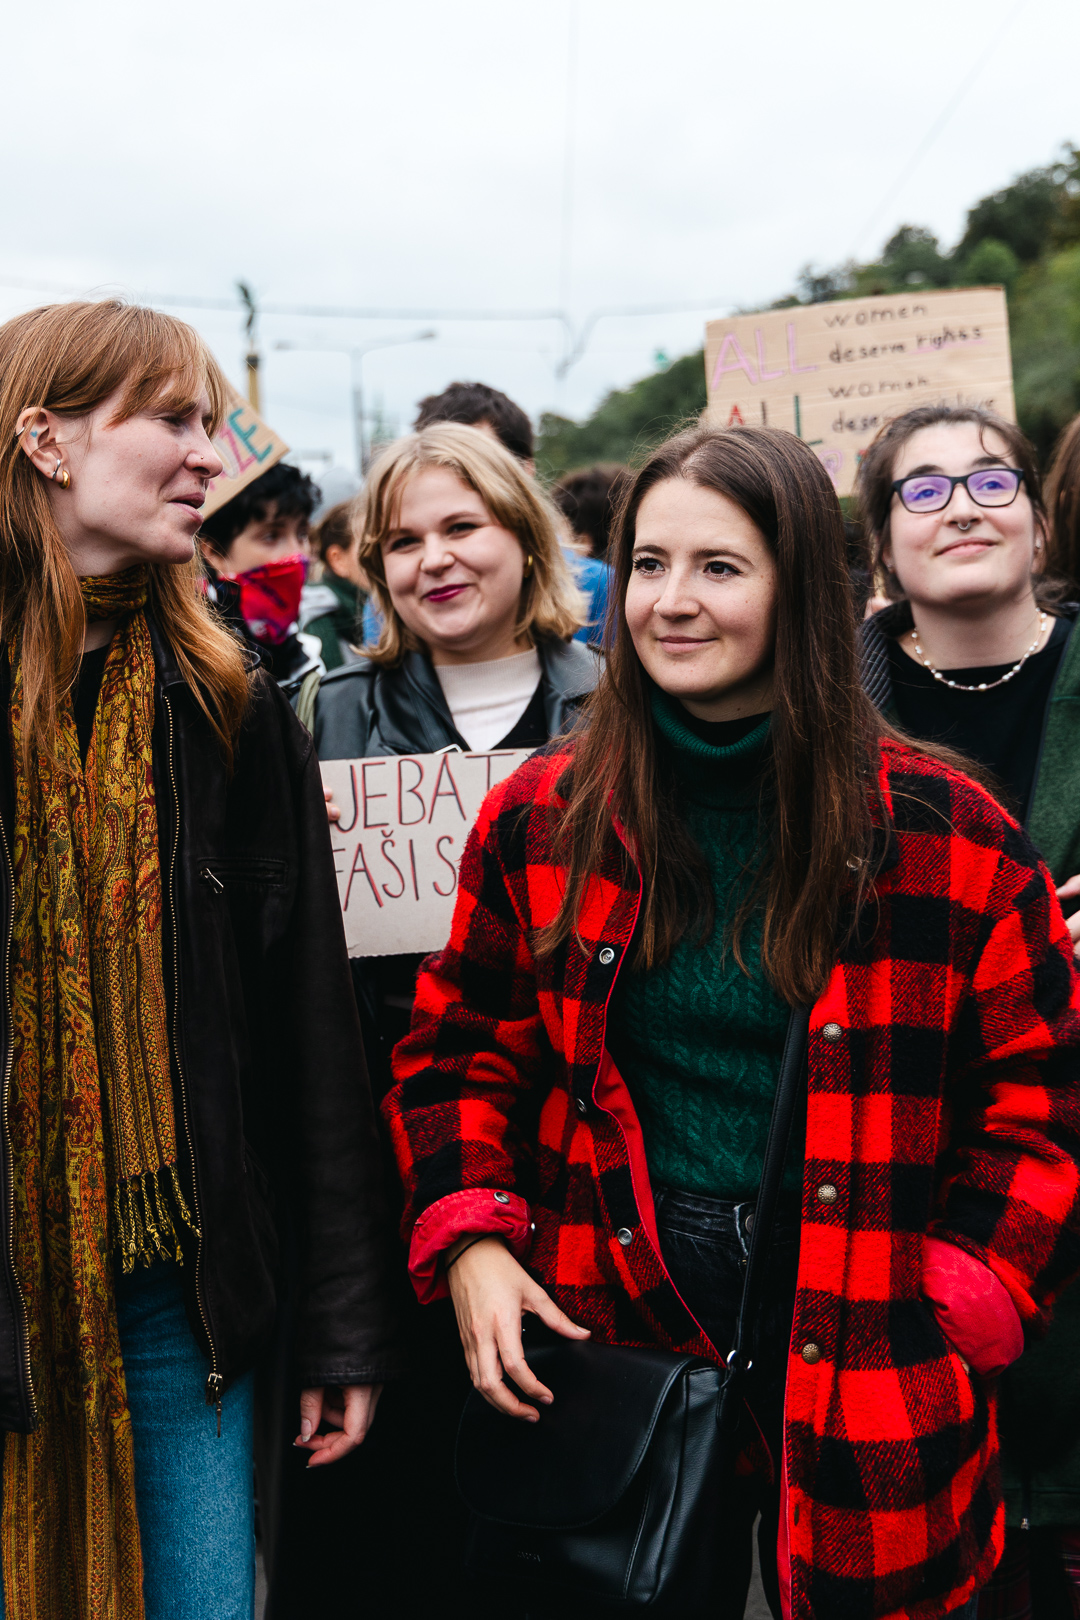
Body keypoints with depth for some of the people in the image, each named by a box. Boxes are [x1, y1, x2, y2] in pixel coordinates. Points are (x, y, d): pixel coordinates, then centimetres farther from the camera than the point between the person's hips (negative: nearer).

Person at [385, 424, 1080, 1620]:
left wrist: (963, 1299, -6)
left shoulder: (941, 833, -5)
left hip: (863, 1357, -1)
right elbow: (461, 1050, 9)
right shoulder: (542, 821, 0)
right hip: (615, 1340, 1)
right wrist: (469, 1240, -5)